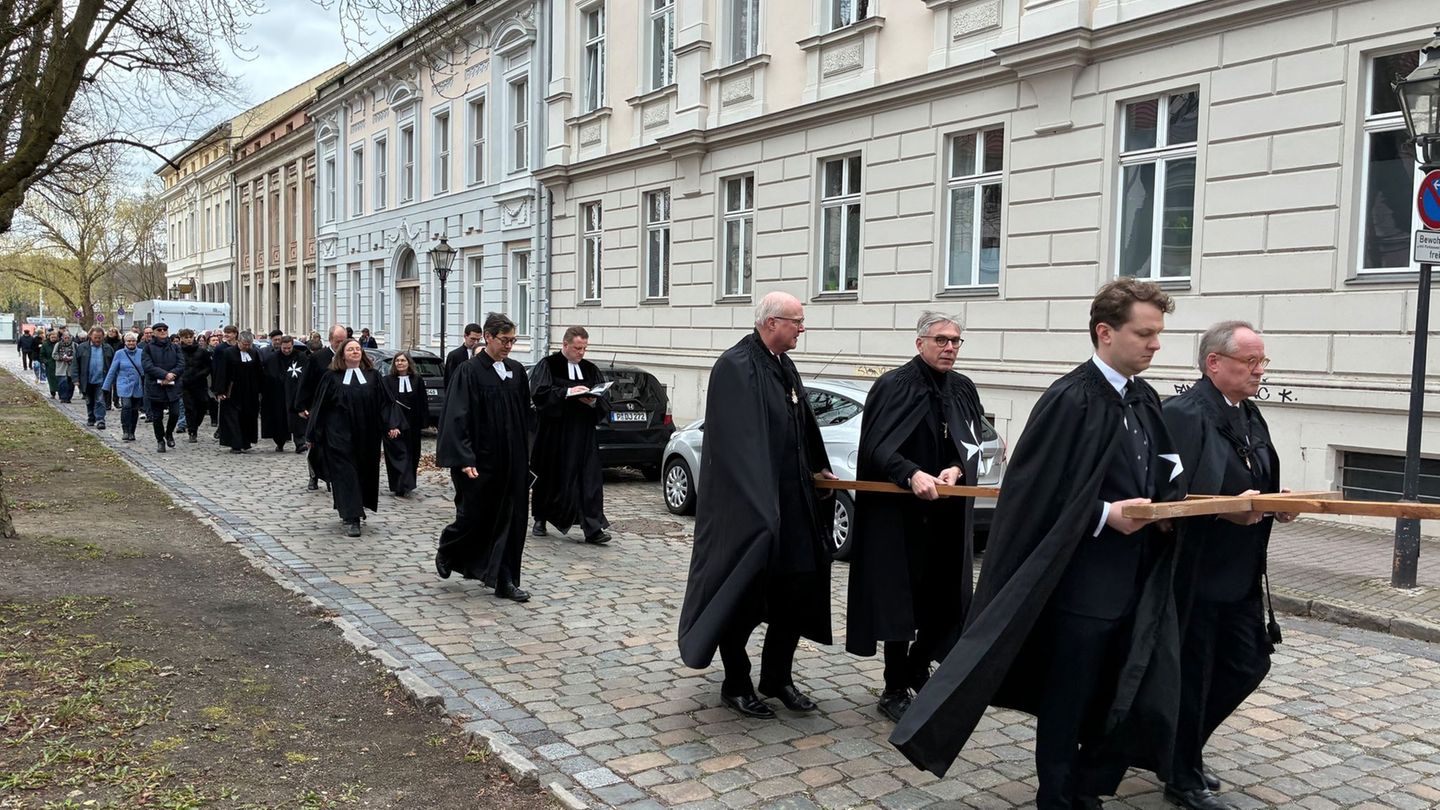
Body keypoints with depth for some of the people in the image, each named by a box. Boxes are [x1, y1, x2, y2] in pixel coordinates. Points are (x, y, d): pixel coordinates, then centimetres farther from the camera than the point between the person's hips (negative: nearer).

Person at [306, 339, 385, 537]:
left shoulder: (372, 376, 6)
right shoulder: (331, 377, 0)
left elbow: (381, 405, 7)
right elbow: (319, 406, 2)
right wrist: (313, 435, 1)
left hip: (365, 436, 3)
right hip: (339, 435, -3)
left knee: (364, 473, 11)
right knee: (345, 474, -6)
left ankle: (354, 509, 32)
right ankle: (351, 519, -8)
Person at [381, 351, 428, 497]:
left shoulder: (417, 380, 3)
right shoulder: (387, 381, -4)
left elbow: (423, 403, 6)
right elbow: (385, 404, -9)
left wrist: (422, 423, 1)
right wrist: (390, 426, -18)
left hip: (412, 425, 3)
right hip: (394, 424, -3)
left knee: (412, 455, 9)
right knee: (399, 455, -6)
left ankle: (407, 485, 22)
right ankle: (400, 488, -8)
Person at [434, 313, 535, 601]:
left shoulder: (517, 371, 7)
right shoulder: (469, 371, -10)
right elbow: (457, 418, -14)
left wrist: (524, 453, 12)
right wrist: (464, 460, -20)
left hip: (512, 462, 5)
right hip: (481, 462, -5)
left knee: (511, 519, 5)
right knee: (474, 516, 6)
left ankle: (505, 581, 11)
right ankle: (447, 552, 36)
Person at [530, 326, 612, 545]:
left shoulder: (590, 370, 11)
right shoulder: (548, 366, -2)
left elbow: (603, 404, 11)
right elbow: (538, 393, -17)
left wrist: (593, 402, -12)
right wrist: (567, 392, -25)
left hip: (583, 436, 3)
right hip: (553, 435, -3)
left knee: (589, 479, -6)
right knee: (549, 478, 10)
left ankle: (593, 528, -9)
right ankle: (540, 519, 29)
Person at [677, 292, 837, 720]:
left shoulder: (784, 366, 11)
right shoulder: (735, 367, -16)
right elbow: (736, 442, -22)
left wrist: (819, 469, 20)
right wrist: (757, 502, -25)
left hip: (792, 501, 9)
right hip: (748, 506, -9)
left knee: (798, 589, 12)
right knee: (744, 594, 4)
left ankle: (777, 677, 27)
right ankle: (736, 685, 21)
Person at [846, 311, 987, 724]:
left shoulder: (964, 390, 9)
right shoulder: (893, 386, -7)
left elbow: (973, 444, 10)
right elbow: (876, 446, -13)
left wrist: (957, 469, -12)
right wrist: (912, 474, -28)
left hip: (948, 515, 5)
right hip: (899, 512, -5)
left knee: (944, 597, 9)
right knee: (900, 598, 0)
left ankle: (917, 667, 32)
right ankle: (895, 690, 13)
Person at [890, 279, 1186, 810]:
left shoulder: (1144, 398, 9)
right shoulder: (1070, 400, -16)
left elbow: (1159, 474, 17)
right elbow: (1035, 492, -17)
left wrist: (1175, 496, -3)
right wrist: (1105, 514, -22)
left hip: (1136, 583, 8)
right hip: (1082, 584, -8)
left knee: (1131, 703, 13)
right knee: (1067, 707, 7)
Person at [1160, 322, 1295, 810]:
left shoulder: (1250, 416, 12)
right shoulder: (1183, 414, -17)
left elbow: (1257, 486, 18)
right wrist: (1226, 510, -30)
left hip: (1241, 575, 9)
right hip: (1194, 573, -9)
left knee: (1248, 666, 16)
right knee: (1191, 677, 4)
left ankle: (1183, 746, 35)